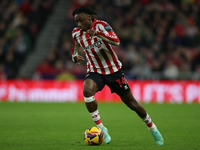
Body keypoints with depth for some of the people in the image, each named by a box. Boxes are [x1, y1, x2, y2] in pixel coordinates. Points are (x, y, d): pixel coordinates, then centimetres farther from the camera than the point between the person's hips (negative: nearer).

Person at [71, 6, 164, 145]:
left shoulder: (101, 25, -14)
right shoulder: (76, 33, 0)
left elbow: (116, 41, -30)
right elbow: (75, 50, 20)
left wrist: (97, 33, -43)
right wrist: (75, 57, -4)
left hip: (113, 70, -2)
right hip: (95, 71, 2)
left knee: (131, 102, 5)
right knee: (87, 90, -32)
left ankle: (153, 130, 27)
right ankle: (101, 128, -22)